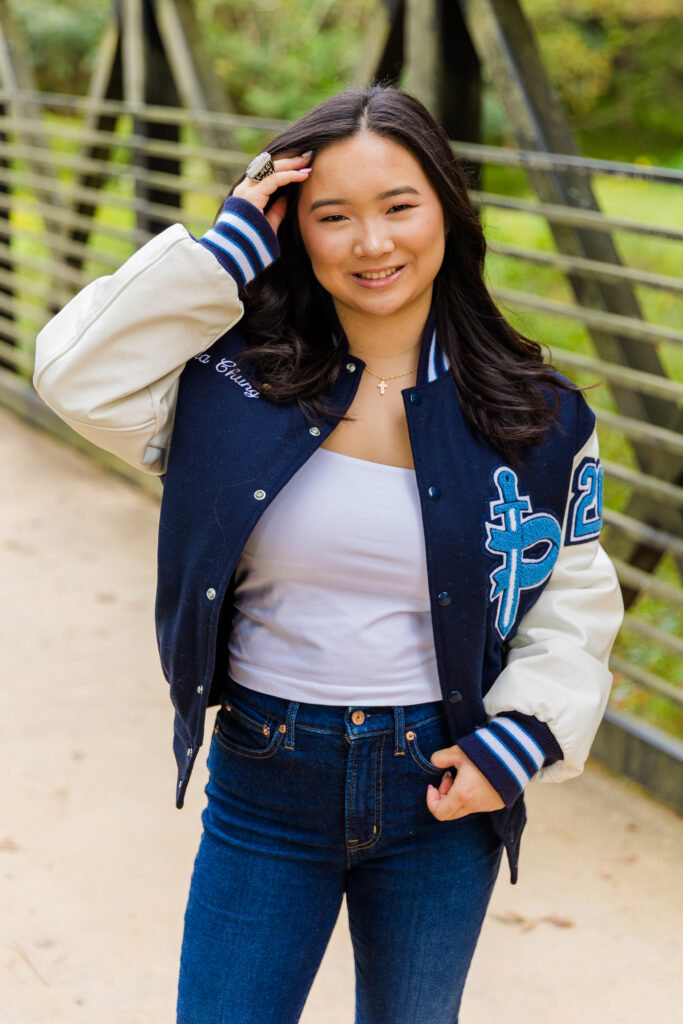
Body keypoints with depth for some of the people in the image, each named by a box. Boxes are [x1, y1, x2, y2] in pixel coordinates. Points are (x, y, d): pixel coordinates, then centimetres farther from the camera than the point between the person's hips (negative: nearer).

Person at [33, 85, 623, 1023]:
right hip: (265, 779, 0)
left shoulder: (534, 417, -4)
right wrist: (226, 251, -15)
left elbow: (573, 609, 3)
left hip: (440, 783, 1)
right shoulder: (242, 381, -5)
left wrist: (519, 741, -11)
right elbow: (79, 373, -18)